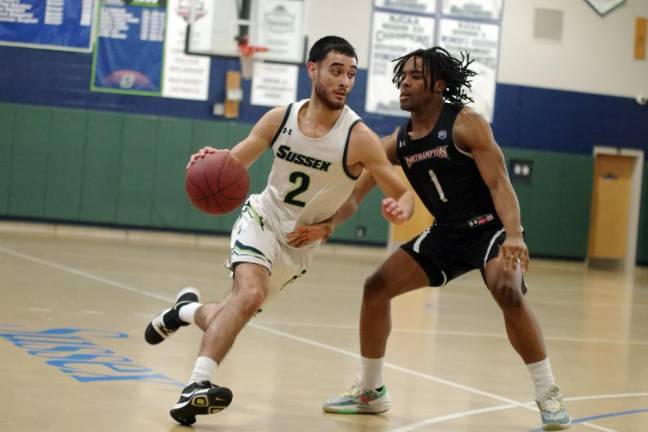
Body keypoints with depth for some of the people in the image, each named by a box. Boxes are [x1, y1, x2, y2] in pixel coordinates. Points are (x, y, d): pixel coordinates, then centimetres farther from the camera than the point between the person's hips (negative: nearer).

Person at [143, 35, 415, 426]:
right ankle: (198, 385, -27)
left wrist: (401, 209, -45)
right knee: (250, 294, -28)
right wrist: (211, 159, -25)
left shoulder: (359, 137, -21)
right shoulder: (280, 119, -11)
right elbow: (233, 162, 0)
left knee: (239, 309, 4)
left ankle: (186, 310, 37)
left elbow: (404, 193, -20)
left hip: (301, 243, 1)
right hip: (262, 218, -1)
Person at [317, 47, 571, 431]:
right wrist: (325, 224, -18)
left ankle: (549, 395, -19)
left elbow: (499, 183, -24)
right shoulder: (397, 142, -1)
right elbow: (353, 194, 1)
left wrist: (514, 235, -40)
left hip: (490, 228, -6)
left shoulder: (466, 124, -18)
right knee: (377, 287, -3)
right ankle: (370, 391, 12)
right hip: (447, 233, 6)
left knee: (508, 292, -33)